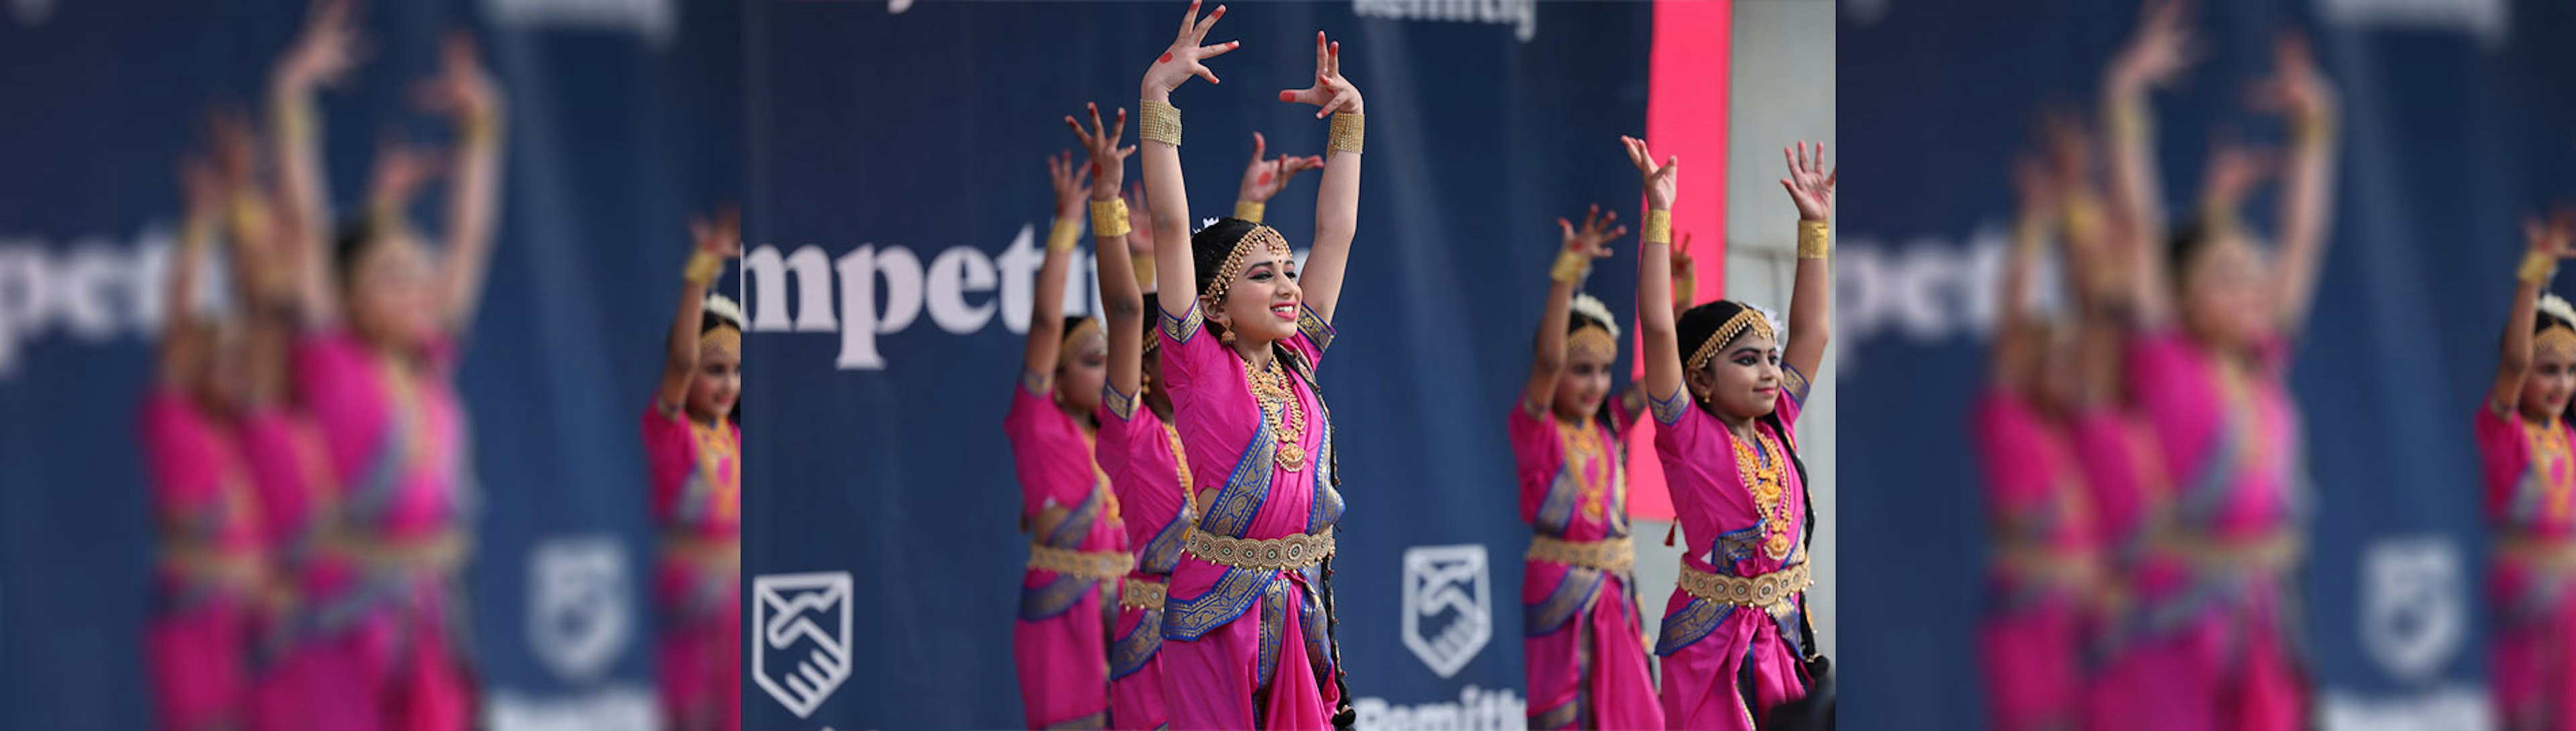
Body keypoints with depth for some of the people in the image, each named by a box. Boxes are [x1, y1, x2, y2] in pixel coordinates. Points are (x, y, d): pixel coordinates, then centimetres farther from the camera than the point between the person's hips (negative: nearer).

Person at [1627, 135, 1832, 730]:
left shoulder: (1776, 429, 7)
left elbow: (1810, 329, 14)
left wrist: (1814, 225, 12)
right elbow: (1659, 328, -18)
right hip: (1711, 641, -6)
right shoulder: (1689, 436, -9)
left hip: (1784, 635, 6)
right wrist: (1659, 214, -20)